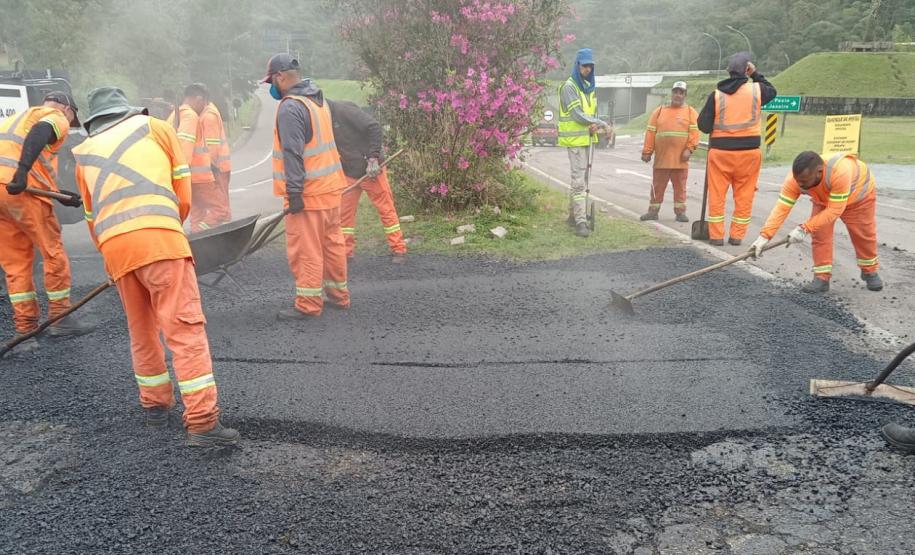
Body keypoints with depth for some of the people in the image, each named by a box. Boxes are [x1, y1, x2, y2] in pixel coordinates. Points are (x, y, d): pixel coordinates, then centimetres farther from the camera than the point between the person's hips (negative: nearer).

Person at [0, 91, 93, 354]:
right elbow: (39, 133, -16)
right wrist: (22, 171, -28)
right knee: (54, 253, 7)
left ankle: (24, 331, 13)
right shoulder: (56, 118, 10)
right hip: (22, 191, -7)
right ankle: (60, 318, 16)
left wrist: (61, 195, 25)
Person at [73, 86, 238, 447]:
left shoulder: (85, 155, 28)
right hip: (158, 236, -4)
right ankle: (202, 422, -11)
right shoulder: (155, 127, 20)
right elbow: (183, 190, 16)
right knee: (185, 328, -7)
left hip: (113, 245, 4)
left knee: (141, 330, 19)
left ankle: (155, 405, 31)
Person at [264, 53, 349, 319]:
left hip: (308, 191, -9)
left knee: (305, 250, -2)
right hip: (330, 187, 9)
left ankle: (308, 304, 5)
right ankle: (338, 294, 25)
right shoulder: (319, 100, 15)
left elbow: (293, 153, -20)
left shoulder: (290, 107, -15)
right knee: (333, 243, 15)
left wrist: (294, 192, -19)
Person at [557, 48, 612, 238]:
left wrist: (594, 125, -10)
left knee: (579, 178, 14)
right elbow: (577, 115, -17)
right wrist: (604, 124, -14)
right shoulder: (569, 86, -11)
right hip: (575, 138, -8)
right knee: (579, 181, -11)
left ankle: (573, 215, 25)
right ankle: (581, 222, -12)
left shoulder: (589, 87, 14)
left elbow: (592, 111, 14)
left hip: (586, 138, 8)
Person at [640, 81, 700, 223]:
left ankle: (680, 211, 13)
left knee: (680, 186, 5)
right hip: (661, 158, 1)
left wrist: (689, 149, -16)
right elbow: (650, 132, 5)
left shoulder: (690, 112, 5)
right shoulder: (659, 111, 10)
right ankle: (653, 211, 14)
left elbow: (694, 132, -4)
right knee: (657, 186, 7)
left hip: (680, 159, -1)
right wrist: (647, 152, -1)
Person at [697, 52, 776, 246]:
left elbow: (704, 126, -4)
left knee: (717, 195, 7)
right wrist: (756, 74, 21)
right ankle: (737, 235, 12)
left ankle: (716, 235, 9)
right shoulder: (756, 89, -2)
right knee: (744, 196, 9)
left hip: (720, 151, 0)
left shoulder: (716, 94, -5)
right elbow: (772, 91, 22)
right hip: (749, 151, 1)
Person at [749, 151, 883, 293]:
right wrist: (764, 236, -46)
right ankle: (822, 278, 0)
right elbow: (781, 208, -38)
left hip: (859, 193, -3)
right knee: (819, 235, -10)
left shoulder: (840, 172, -49)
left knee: (864, 235, 9)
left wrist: (805, 228, -46)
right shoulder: (795, 179, -36)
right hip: (824, 199, 3)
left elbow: (834, 210, -43)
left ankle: (870, 272, 32)